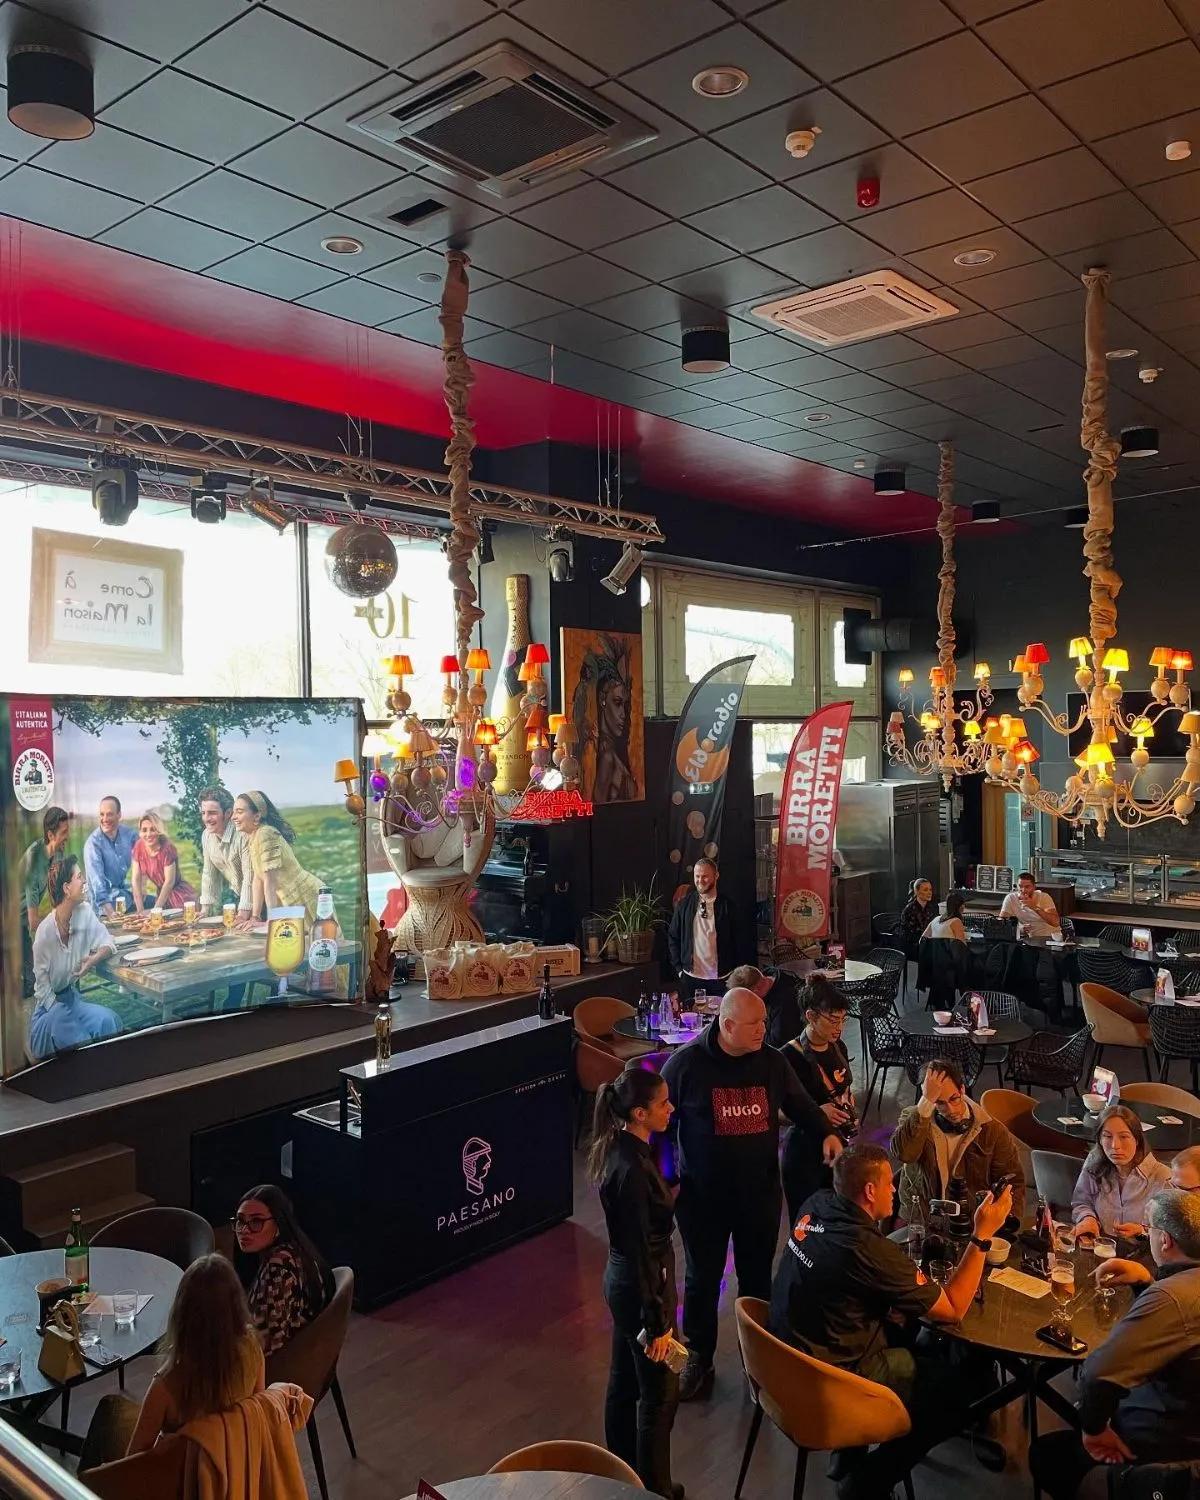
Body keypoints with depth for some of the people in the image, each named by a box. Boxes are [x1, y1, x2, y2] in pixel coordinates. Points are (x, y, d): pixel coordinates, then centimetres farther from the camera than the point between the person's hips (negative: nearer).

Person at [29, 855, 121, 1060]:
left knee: (108, 1021, -20)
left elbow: (107, 943, -1)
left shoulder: (85, 912, -10)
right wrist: (57, 1011, -17)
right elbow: (41, 982, -13)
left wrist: (93, 960, -22)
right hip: (49, 1002, -4)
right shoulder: (45, 931, -22)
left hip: (73, 995, 5)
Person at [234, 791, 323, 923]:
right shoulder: (251, 837, 5)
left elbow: (270, 880, -26)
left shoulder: (266, 834, -22)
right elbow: (257, 879, 6)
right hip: (291, 902, 8)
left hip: (306, 899, -8)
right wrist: (255, 917, 3)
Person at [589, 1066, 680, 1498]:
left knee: (624, 1381, 23)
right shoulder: (631, 1169, -30)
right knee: (659, 1394, 9)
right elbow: (639, 1251, -24)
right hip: (640, 1286, -9)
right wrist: (657, 1322, -18)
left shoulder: (621, 1147, -3)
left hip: (621, 1281, 9)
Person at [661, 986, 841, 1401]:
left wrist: (826, 1133, -9)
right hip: (702, 1196, -2)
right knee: (702, 1281, 13)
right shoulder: (686, 1063, -16)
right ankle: (698, 1362, 33)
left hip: (760, 1192, 3)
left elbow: (799, 1103, 10)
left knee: (757, 1279, 16)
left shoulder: (771, 1062, -5)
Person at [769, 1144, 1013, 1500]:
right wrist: (982, 1235, -15)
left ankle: (851, 1451, 28)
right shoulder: (869, 1248, -29)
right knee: (954, 1386, 7)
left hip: (788, 1353, 8)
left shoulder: (818, 1204, -7)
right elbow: (953, 1310, -17)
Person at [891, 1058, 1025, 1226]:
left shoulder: (993, 1131, 0)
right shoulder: (913, 1119, -2)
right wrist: (926, 1102, -26)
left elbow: (1014, 1184, 5)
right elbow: (903, 1153, -23)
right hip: (918, 1223, 0)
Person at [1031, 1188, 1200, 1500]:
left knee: (1046, 1454, 12)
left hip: (1164, 1447, -9)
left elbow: (1098, 1371, -39)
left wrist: (1093, 1429, -21)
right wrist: (1146, 1281, -1)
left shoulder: (1173, 1296, -34)